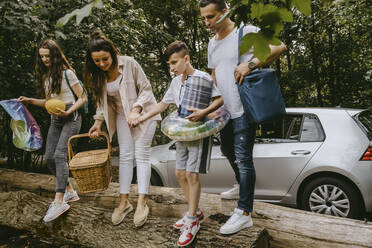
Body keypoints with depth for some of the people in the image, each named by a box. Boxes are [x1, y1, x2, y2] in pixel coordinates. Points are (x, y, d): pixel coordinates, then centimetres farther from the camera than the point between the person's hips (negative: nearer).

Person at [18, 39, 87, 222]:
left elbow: (82, 98, -8)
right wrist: (29, 100, 6)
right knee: (49, 158, 2)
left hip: (71, 118, -8)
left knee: (59, 155, -20)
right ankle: (70, 192, 17)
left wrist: (67, 112, -20)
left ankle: (59, 201, -20)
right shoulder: (45, 77, 13)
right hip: (55, 120, 8)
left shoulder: (67, 73, -8)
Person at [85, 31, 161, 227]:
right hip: (122, 115, 5)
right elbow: (101, 100, 10)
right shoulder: (97, 75, -3)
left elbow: (146, 89, -15)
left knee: (141, 154, -9)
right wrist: (98, 122, 1)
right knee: (125, 156, 1)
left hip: (143, 112, -4)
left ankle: (142, 204, -7)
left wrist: (136, 110, -25)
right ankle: (124, 202, 6)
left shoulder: (129, 63, -19)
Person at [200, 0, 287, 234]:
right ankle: (243, 186, 44)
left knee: (243, 158, -10)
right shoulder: (212, 43, 15)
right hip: (225, 109, 9)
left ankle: (244, 213, -3)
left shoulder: (246, 32, -9)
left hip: (244, 109, -9)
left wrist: (250, 63, -29)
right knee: (227, 150, 21)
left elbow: (280, 47, -19)